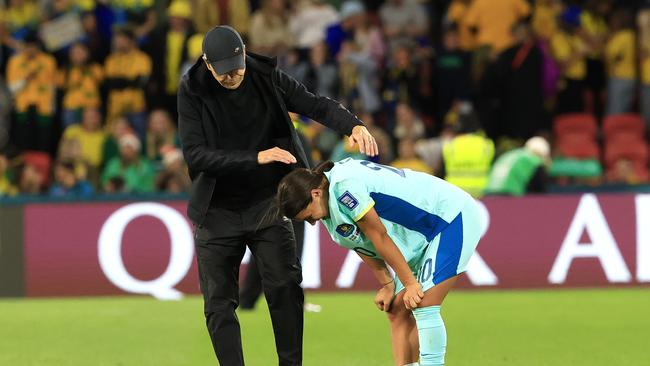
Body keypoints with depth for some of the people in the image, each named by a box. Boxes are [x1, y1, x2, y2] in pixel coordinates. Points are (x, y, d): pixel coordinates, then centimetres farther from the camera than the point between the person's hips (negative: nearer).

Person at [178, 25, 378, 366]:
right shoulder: (192, 92, -12)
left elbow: (316, 105, -5)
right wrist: (255, 158, -29)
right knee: (219, 304, 0)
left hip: (267, 204, 1)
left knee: (285, 287, -11)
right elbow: (194, 155, -20)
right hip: (218, 210, 0)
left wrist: (354, 125, -26)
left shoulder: (267, 78, -7)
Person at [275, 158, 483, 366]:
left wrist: (410, 283, -17)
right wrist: (387, 285, 7)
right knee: (398, 311, 4)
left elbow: (379, 236, -22)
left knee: (423, 306, -16)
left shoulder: (345, 185, -27)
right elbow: (363, 246, 11)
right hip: (423, 235, 10)